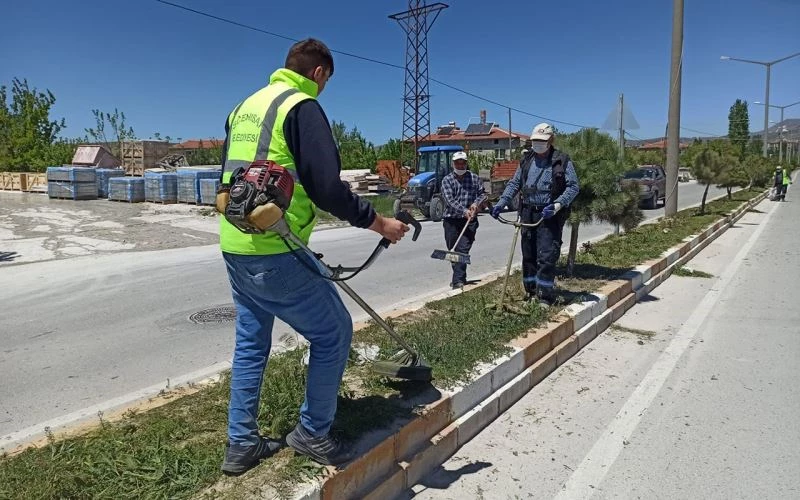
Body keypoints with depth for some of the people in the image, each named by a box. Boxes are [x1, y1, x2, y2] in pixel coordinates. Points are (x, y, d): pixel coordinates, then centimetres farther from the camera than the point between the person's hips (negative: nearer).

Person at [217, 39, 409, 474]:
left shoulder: (244, 107, 17)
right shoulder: (302, 107, -9)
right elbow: (327, 188, -18)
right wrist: (379, 223, -8)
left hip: (234, 247, 9)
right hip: (274, 252, -9)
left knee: (250, 342, 19)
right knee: (333, 333, 7)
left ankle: (241, 444, 27)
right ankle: (312, 433, 18)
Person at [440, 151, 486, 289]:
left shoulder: (474, 178, 8)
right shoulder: (447, 180, 1)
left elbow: (482, 193, 16)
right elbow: (450, 200, -11)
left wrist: (476, 204, -6)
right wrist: (464, 211, -22)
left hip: (469, 221, 0)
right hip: (451, 220, 1)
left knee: (463, 249, -12)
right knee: (453, 250, 8)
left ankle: (458, 280, -14)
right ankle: (459, 277, 25)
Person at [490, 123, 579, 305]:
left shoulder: (562, 161, -1)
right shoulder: (526, 160, 14)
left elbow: (573, 186, -4)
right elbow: (514, 183, 18)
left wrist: (557, 205, -18)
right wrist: (501, 202, 5)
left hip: (550, 216, -5)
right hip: (528, 213, 5)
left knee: (546, 256, -10)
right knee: (528, 255, 10)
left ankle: (545, 297, -4)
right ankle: (531, 292, 21)